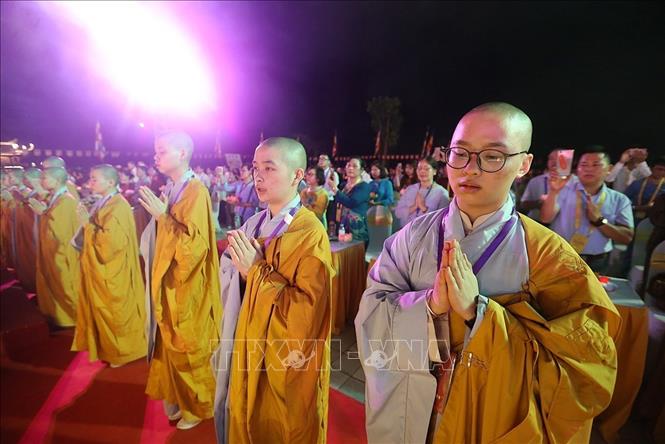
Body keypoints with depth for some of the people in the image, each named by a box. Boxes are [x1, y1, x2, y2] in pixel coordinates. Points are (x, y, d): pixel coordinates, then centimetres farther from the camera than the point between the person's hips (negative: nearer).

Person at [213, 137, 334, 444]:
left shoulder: (311, 234, -21)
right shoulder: (252, 225, 1)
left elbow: (308, 312, -26)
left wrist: (257, 269, -24)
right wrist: (239, 269, -9)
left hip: (289, 365, -6)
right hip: (250, 353, 7)